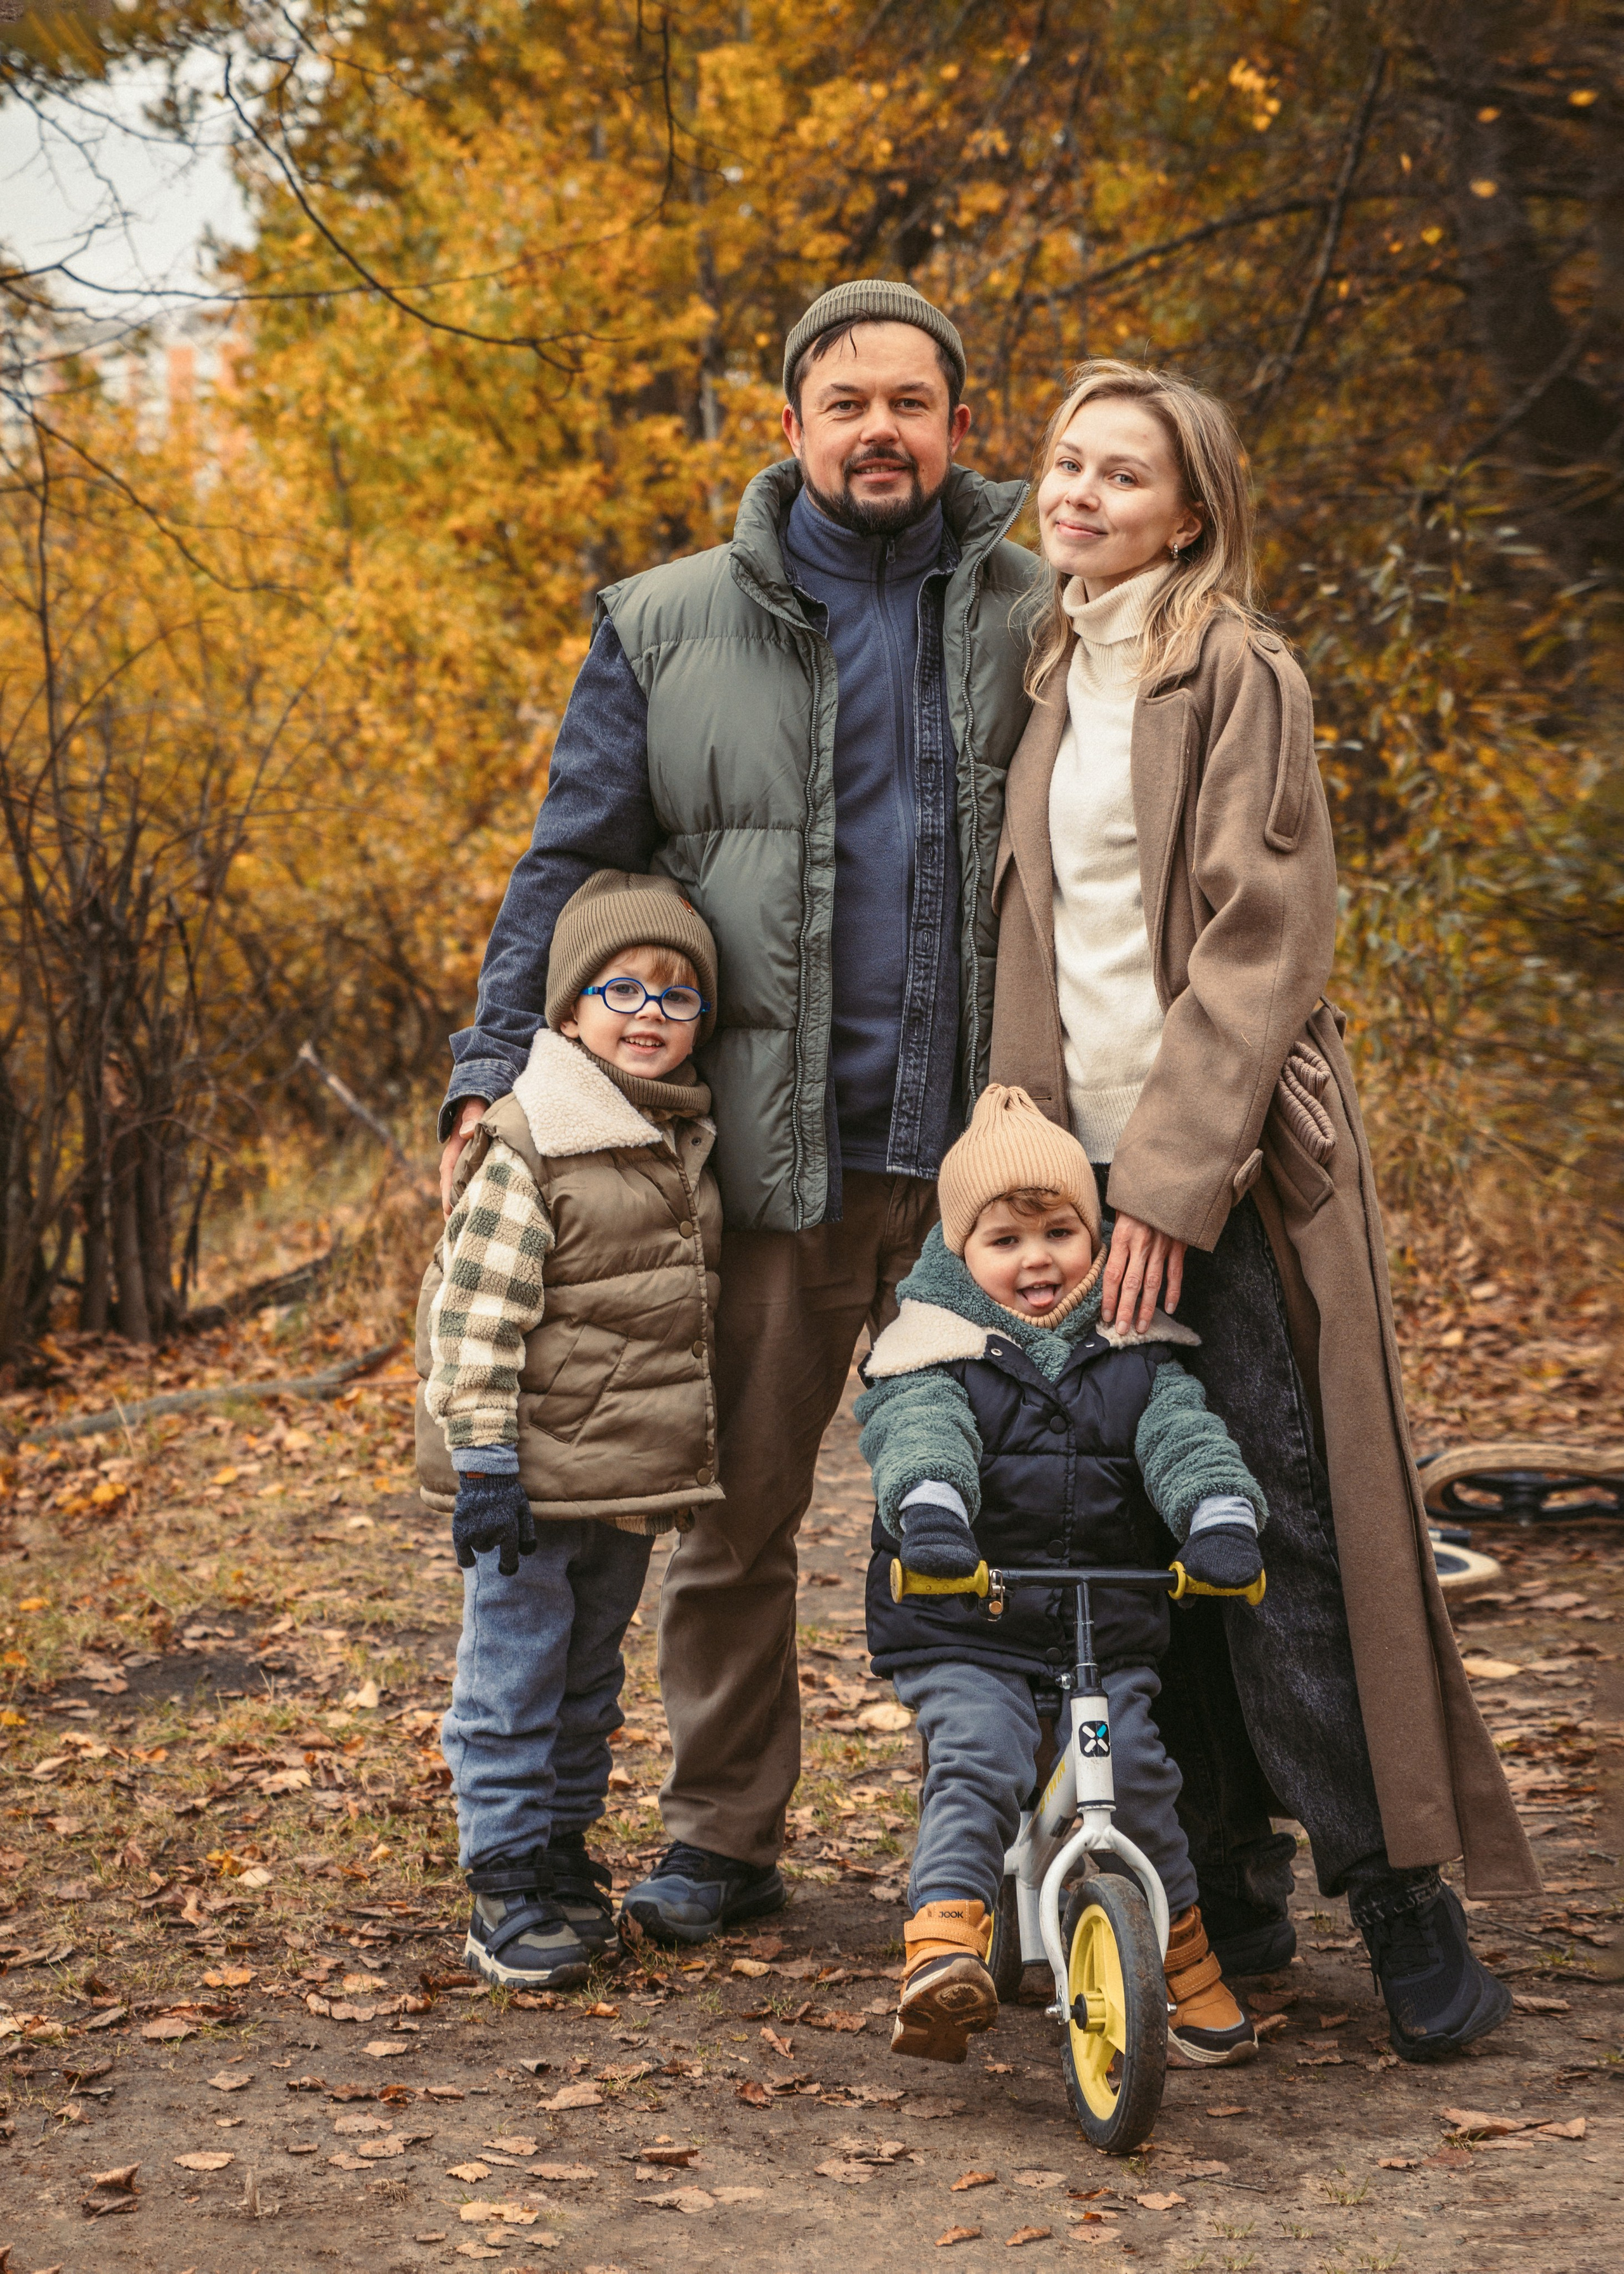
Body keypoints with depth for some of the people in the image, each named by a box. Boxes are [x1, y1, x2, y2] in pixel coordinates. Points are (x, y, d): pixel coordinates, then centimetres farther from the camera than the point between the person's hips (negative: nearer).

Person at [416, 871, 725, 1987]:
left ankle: (564, 1844, 30)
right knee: (514, 1677, -1)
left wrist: (681, 1460, 21)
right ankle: (507, 1886, 7)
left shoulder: (688, 1144, 10)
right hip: (535, 1477, -7)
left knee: (588, 1681, 17)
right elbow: (476, 1313, -17)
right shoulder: (527, 1144, -14)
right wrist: (483, 1459, -20)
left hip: (631, 1479, 7)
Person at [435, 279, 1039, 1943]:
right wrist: (494, 1075, -1)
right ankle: (721, 1837, 22)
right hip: (767, 1148, 0)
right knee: (733, 1508, 7)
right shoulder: (670, 627, 7)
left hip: (984, 1148, 0)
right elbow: (571, 859, 9)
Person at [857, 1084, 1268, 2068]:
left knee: (1137, 1772, -13)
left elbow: (1184, 1435, -6)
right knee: (976, 1763, -25)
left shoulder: (1134, 1355, 9)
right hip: (965, 1633, -2)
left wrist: (1220, 1512, -29)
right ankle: (942, 1948, -30)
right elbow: (919, 1436, -21)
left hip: (1111, 1628, 2)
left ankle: (1190, 1965, 7)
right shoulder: (936, 1355, -1)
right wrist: (929, 1508, -45)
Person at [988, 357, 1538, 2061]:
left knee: (1284, 1524, -9)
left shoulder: (1237, 673, -4)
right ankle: (1229, 1889, 15)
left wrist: (1176, 1172, -18)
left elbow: (1258, 939, -12)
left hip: (1224, 1160, -6)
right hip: (1084, 1153, 6)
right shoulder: (1051, 684, 17)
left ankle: (1402, 1892, 0)